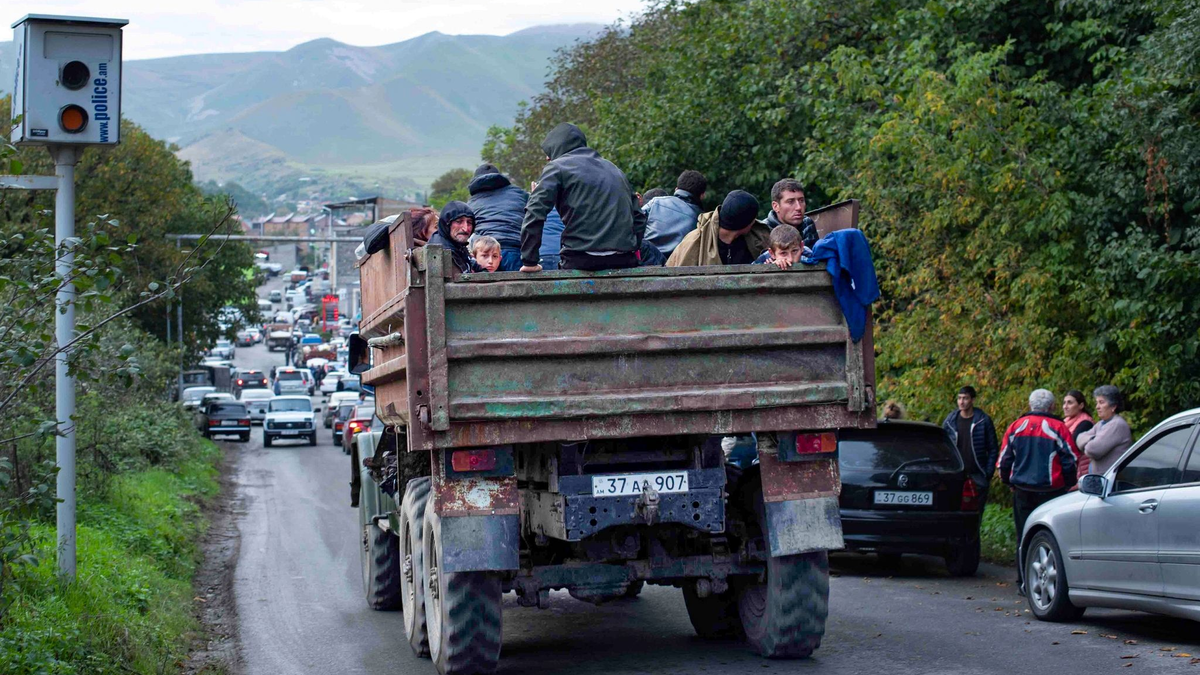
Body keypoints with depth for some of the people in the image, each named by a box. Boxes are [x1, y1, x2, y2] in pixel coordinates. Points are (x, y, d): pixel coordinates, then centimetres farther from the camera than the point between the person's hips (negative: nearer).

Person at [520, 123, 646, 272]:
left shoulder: (557, 166, 6)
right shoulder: (612, 168, 24)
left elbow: (534, 212, -6)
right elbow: (638, 218, 22)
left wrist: (529, 261, -3)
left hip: (581, 260, -5)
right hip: (625, 261, 5)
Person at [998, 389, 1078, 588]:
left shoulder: (1015, 427, 5)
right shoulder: (1058, 428, -5)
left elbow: (1005, 459, 11)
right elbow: (1070, 461, -2)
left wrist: (1009, 482, 25)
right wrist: (1068, 485, 12)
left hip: (1022, 491, 3)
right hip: (1050, 490, -3)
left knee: (1024, 537, 8)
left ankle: (1024, 582, 8)